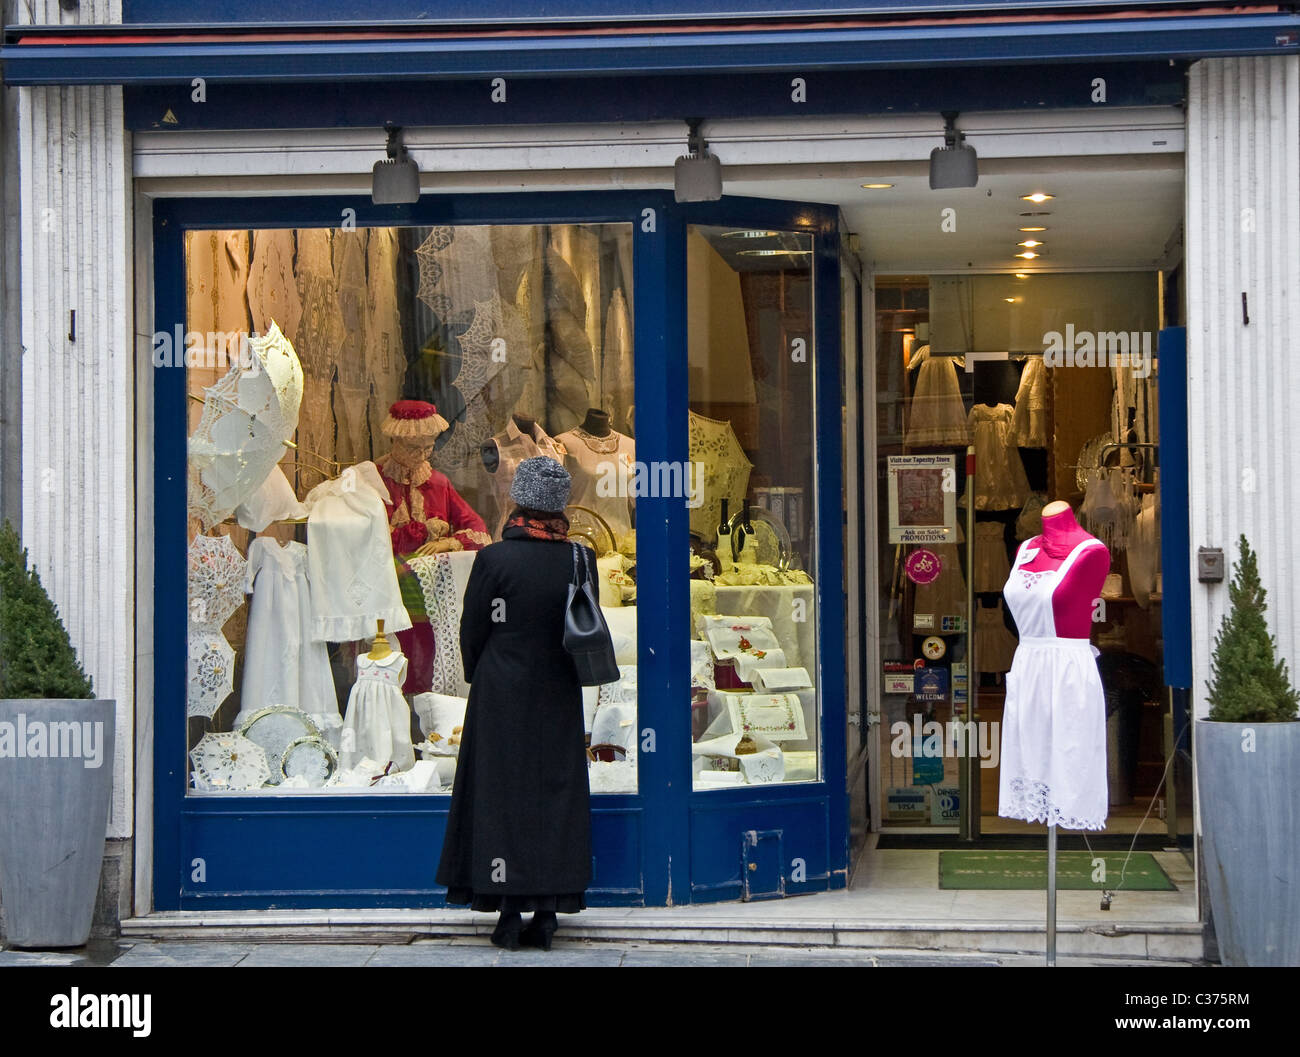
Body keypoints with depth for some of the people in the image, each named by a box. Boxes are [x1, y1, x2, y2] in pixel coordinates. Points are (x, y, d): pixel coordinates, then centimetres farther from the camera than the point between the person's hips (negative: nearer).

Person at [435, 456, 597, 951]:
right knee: (555, 792, 9)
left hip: (500, 696, -3)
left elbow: (472, 631, -5)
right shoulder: (580, 559, -4)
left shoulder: (494, 558, -13)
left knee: (501, 793, 4)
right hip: (559, 698, 3)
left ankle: (510, 914, 4)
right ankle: (547, 910, 9)